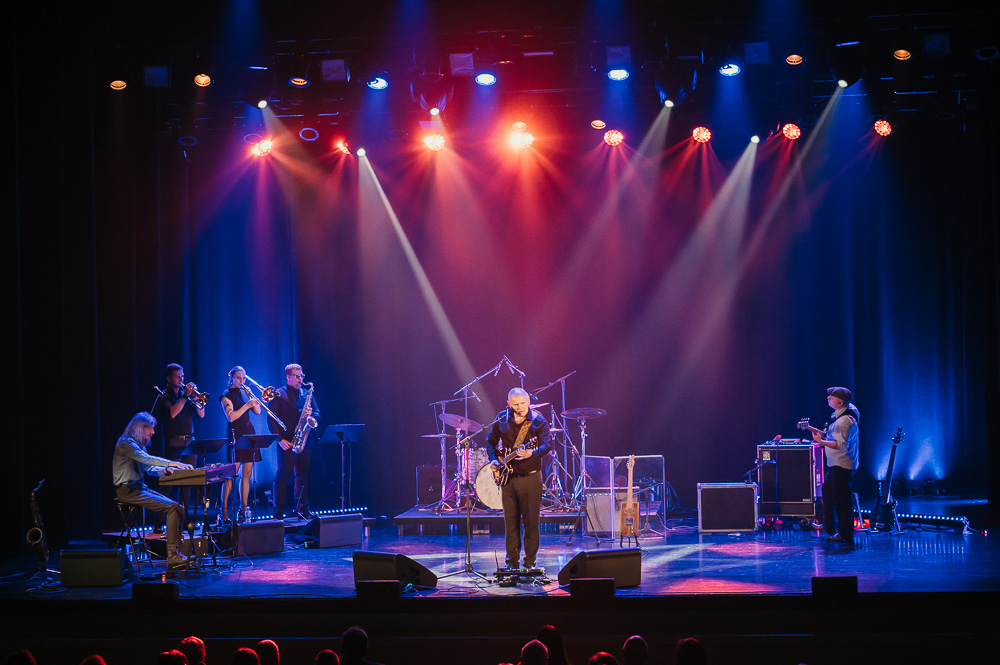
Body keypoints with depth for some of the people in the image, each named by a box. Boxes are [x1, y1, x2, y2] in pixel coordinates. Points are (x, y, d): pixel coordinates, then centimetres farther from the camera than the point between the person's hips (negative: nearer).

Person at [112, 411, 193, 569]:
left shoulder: (139, 445, 19)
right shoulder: (126, 443, -12)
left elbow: (149, 469, 19)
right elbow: (146, 459, -27)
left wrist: (165, 470, -2)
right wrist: (172, 463, -33)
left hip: (139, 488, 10)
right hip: (127, 491, -10)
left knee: (177, 507, -4)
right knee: (172, 508, -21)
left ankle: (178, 549, -7)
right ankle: (172, 557, -24)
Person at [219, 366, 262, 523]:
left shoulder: (244, 393, 16)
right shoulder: (226, 396, -2)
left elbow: (258, 411, 9)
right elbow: (231, 417, -15)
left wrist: (250, 395, 0)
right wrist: (247, 405, -18)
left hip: (249, 435, 6)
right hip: (235, 436, -6)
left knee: (246, 475, 5)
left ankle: (243, 509, 8)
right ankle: (224, 512, -8)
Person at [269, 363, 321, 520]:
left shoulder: (307, 394, 17)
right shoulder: (278, 394, 0)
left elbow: (317, 414, 16)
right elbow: (272, 419, -5)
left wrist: (311, 414, -8)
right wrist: (280, 439, -13)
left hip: (305, 441, 5)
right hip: (288, 442, -5)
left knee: (303, 476, 7)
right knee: (282, 476, -4)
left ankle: (302, 509, 14)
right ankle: (278, 512, -2)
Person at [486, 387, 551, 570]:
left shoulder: (538, 421, -6)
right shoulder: (501, 420, 4)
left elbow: (545, 445, -17)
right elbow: (490, 442, 17)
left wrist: (531, 453, -36)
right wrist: (493, 459, 1)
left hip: (530, 477, -3)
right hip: (508, 477, 3)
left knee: (531, 520, -2)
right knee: (510, 520, 7)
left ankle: (530, 561, 8)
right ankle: (512, 561, 16)